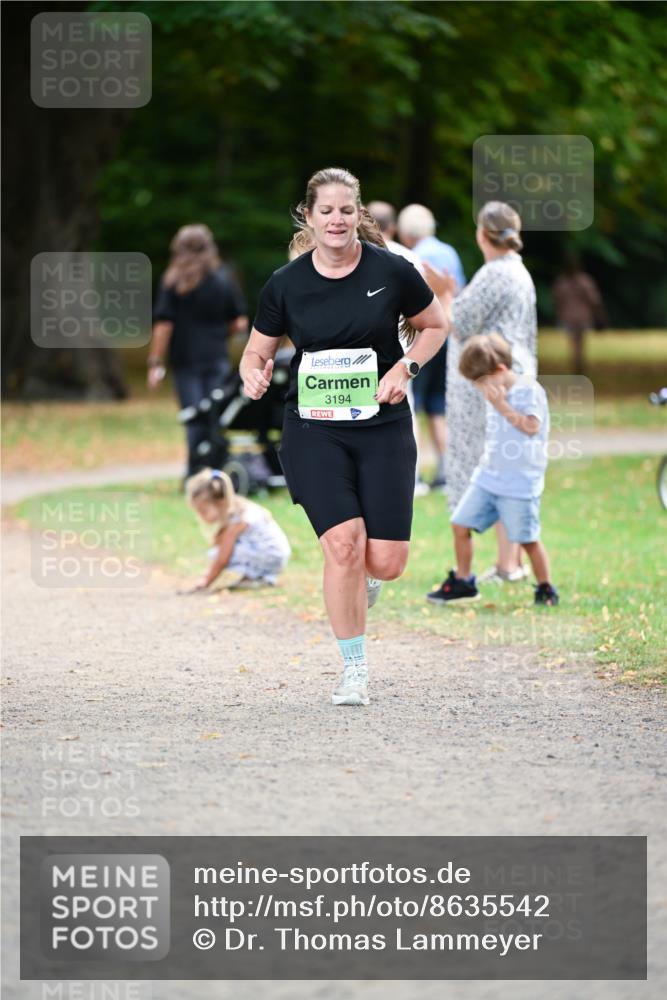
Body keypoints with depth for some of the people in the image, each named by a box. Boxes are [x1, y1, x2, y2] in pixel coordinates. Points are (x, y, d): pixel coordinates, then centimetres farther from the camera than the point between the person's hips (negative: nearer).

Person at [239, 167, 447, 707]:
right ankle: (355, 671, -1)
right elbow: (258, 350, 9)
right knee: (344, 544, -17)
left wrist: (406, 367, -6)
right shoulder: (285, 284, -2)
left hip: (383, 426, 1)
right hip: (313, 429, 0)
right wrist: (254, 373, -14)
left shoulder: (391, 271, -4)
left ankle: (359, 581, 34)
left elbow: (434, 326, 11)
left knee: (386, 562, -6)